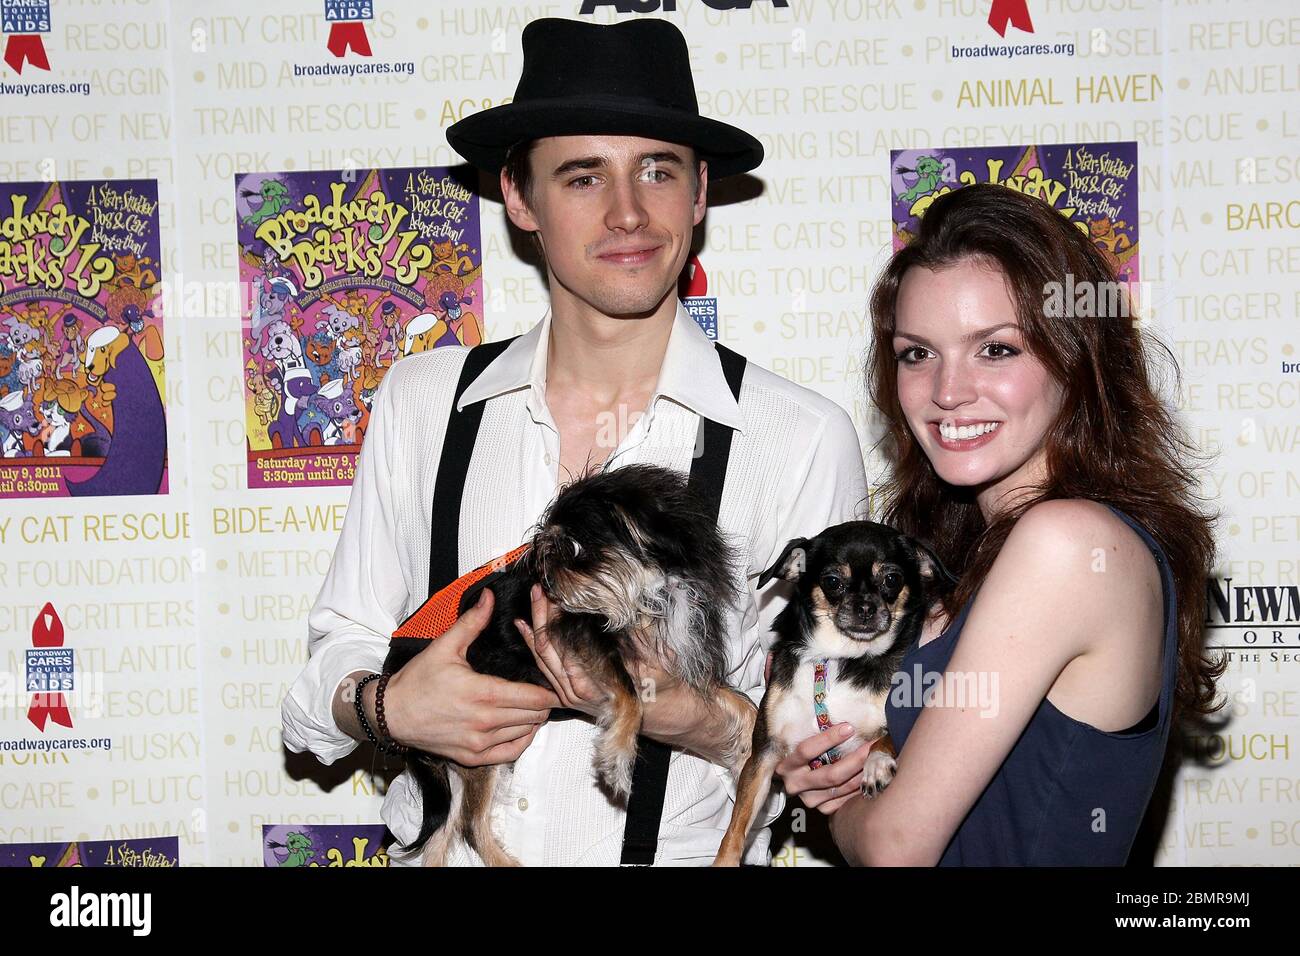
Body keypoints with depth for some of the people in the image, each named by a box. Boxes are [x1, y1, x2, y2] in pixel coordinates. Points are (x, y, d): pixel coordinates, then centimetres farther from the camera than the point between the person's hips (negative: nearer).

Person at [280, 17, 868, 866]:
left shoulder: (804, 439, -3)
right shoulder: (421, 401, 5)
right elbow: (341, 648, 12)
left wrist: (678, 714, -15)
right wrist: (388, 706, -8)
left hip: (680, 855, -2)